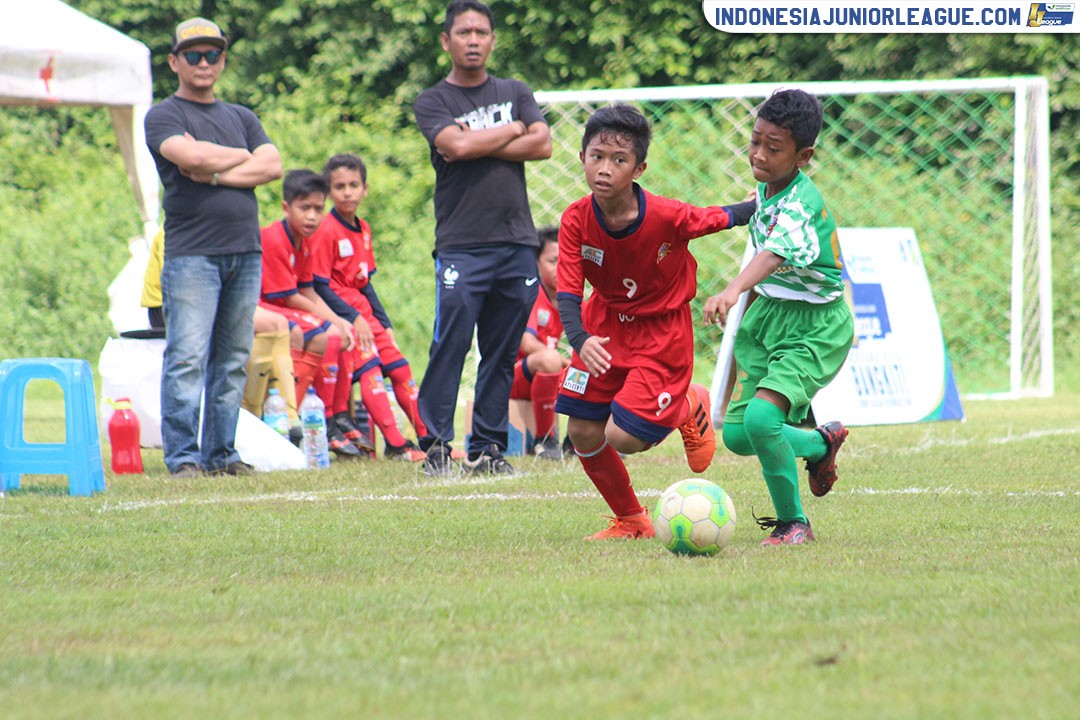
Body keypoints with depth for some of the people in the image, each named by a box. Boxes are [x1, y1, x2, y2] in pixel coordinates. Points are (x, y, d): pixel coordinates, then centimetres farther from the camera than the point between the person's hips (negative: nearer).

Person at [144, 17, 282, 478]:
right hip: (192, 254, -5)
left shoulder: (242, 118, 21)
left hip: (245, 252, 5)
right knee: (187, 359, -11)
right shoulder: (163, 117, 4)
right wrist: (244, 157, 2)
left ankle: (221, 453, 9)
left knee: (233, 362, 5)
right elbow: (194, 156, -15)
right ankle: (183, 456, -11)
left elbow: (272, 166, 5)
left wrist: (215, 175, -7)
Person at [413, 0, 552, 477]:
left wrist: (480, 145, -6)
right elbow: (456, 145, -13)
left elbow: (542, 145, 0)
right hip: (461, 245, -3)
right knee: (450, 347, -11)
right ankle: (436, 445, -7)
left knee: (503, 354, 4)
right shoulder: (432, 102, 6)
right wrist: (511, 131, 0)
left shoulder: (515, 93, 16)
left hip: (517, 243, 3)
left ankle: (488, 448, 8)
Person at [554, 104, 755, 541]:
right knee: (583, 434, 3)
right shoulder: (576, 221, -19)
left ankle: (690, 407, 17)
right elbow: (568, 294, -22)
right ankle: (630, 521, 28)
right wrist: (580, 341, -39)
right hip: (605, 326, 4)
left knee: (623, 437, -15)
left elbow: (722, 218, -9)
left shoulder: (668, 217, -28)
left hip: (661, 332, -4)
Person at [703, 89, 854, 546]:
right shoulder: (766, 187, 0)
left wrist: (733, 291, -62)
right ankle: (821, 445, 37)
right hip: (767, 313, 9)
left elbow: (773, 255, -46)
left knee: (761, 417, -27)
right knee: (736, 435, 8)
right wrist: (752, 301, 25)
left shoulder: (801, 206, -26)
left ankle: (793, 523, -8)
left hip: (814, 327, -9)